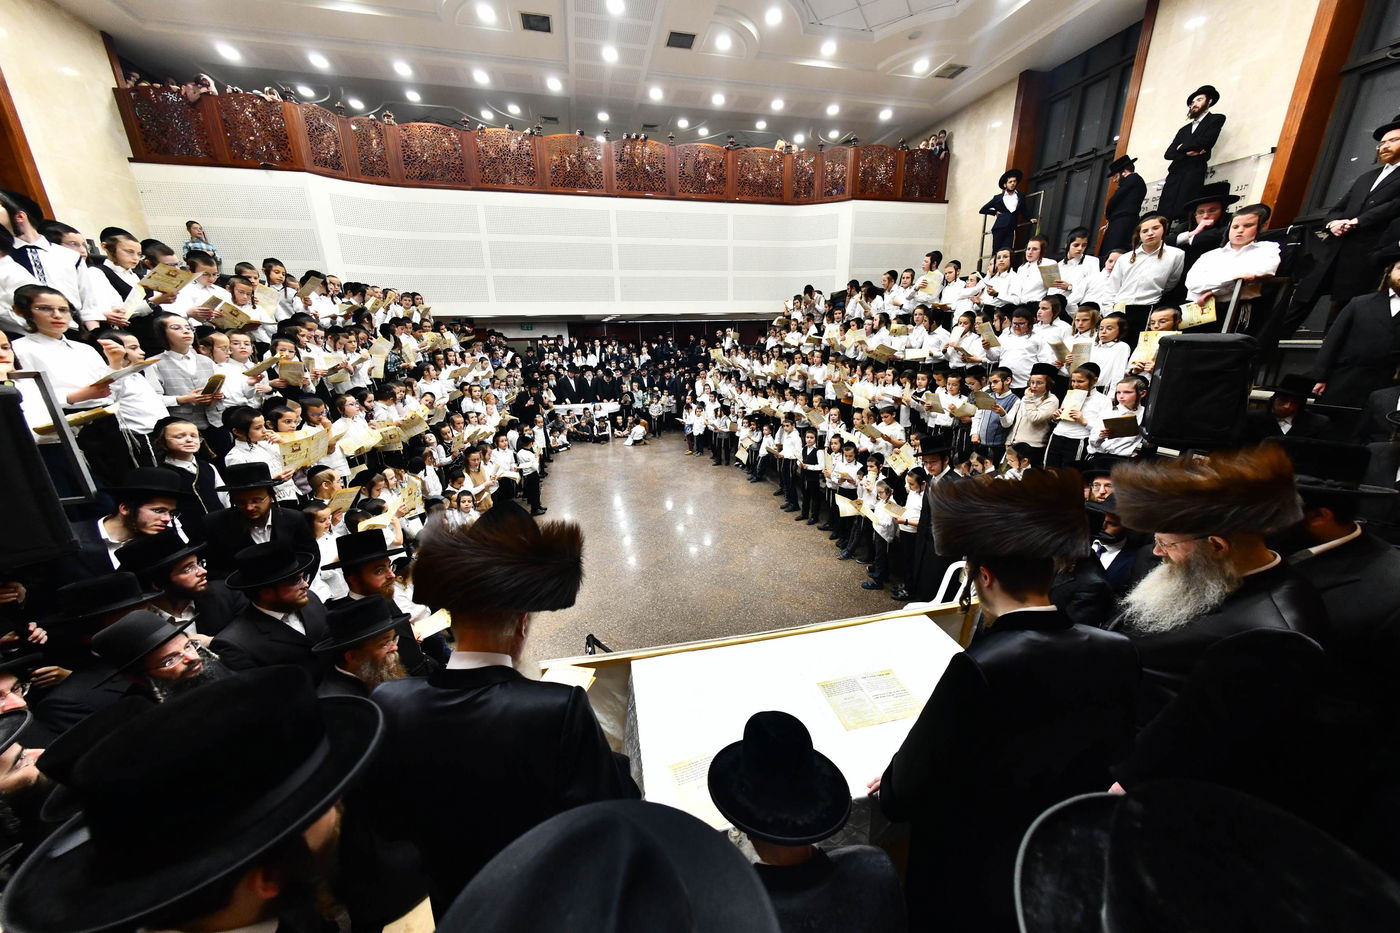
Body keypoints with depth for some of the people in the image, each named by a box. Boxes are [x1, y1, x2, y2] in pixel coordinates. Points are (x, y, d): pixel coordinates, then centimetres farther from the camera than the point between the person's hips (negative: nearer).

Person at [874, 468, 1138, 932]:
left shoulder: (980, 668, -36)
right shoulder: (1117, 651, -16)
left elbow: (903, 796, -26)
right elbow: (1116, 756, 2)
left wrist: (890, 788, -4)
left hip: (974, 881, -5)